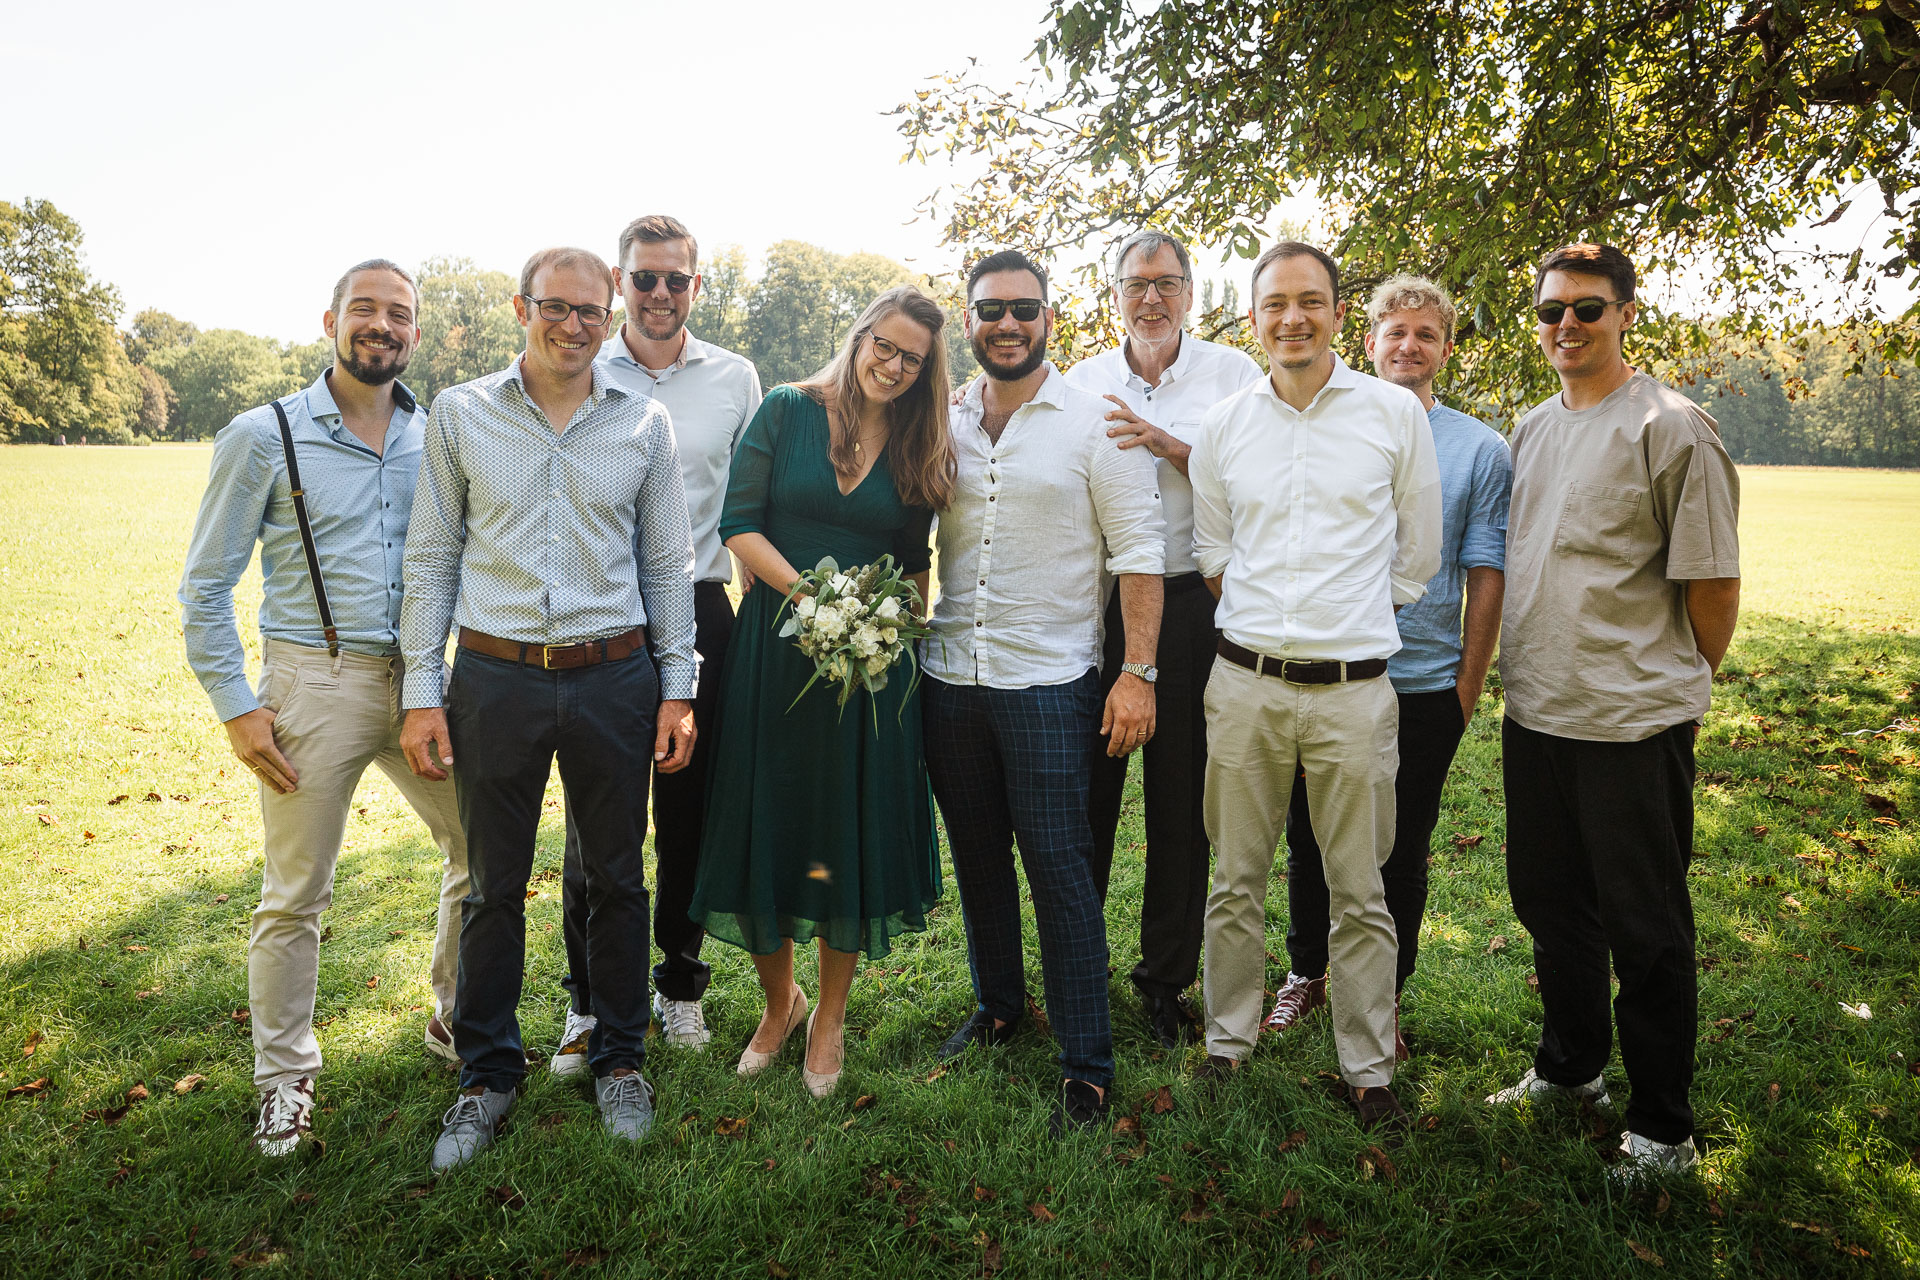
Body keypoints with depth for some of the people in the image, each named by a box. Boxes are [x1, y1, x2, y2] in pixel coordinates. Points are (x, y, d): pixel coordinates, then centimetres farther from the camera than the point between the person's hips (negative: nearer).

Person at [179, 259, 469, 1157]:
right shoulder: (263, 437, -3)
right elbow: (205, 586, 0)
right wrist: (235, 706, -7)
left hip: (421, 678, 4)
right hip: (313, 683, -3)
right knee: (295, 896, 5)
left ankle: (457, 1020, 30)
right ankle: (283, 1076, 25)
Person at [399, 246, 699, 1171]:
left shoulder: (644, 424, 5)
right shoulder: (460, 414, 3)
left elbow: (668, 564, 8)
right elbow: (431, 558, 4)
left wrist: (677, 687, 3)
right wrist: (421, 692, -1)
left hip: (614, 679, 1)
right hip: (496, 677, 0)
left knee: (617, 878, 10)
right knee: (494, 885, 9)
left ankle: (619, 1058, 29)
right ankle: (487, 1074, 27)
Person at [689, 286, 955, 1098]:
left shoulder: (917, 448, 7)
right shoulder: (787, 413, 1)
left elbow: (915, 564, 12)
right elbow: (738, 524, -5)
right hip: (775, 651, -1)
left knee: (853, 838, 6)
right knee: (766, 824, 7)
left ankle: (830, 1019, 26)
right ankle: (780, 1001, 32)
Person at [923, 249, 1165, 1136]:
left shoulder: (1093, 423, -4)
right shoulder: (943, 424, 8)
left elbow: (1139, 552, -6)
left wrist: (1138, 672, -13)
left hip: (1048, 683, -4)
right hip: (950, 678, 5)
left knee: (1059, 868, -2)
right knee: (976, 856, 16)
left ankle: (1087, 1067, 10)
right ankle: (997, 1005, 36)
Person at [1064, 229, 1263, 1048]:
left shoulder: (1231, 373, 4)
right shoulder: (1081, 382, 11)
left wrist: (1168, 445, -16)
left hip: (1192, 604, -2)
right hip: (1094, 603, 2)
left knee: (1181, 801, 6)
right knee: (1086, 791, 7)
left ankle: (1166, 980, 22)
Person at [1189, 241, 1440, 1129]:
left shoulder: (1396, 413, 0)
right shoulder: (1223, 426, 6)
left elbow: (1419, 554, 8)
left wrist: (1350, 627, 11)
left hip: (1353, 688, -2)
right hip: (1244, 682, 2)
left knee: (1359, 892, 7)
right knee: (1235, 881, 12)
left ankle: (1368, 1068, 24)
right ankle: (1227, 1044, 29)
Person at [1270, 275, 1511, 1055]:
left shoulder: (1481, 451, 3)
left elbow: (1486, 574, 2)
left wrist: (1469, 683, 0)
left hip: (1423, 683, -1)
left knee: (1400, 853, 10)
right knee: (1309, 841, 12)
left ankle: (1384, 997, 28)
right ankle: (1306, 971, 33)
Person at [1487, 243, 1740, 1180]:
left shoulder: (1671, 428, -10)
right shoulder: (1530, 430, 11)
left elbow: (1714, 582, -8)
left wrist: (1676, 686, 2)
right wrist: (1524, 672, 16)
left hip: (1634, 724, -7)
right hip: (1534, 714, 7)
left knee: (1646, 930, 4)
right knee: (1552, 909, 19)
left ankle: (1662, 1130, 20)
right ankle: (1570, 1068, 39)